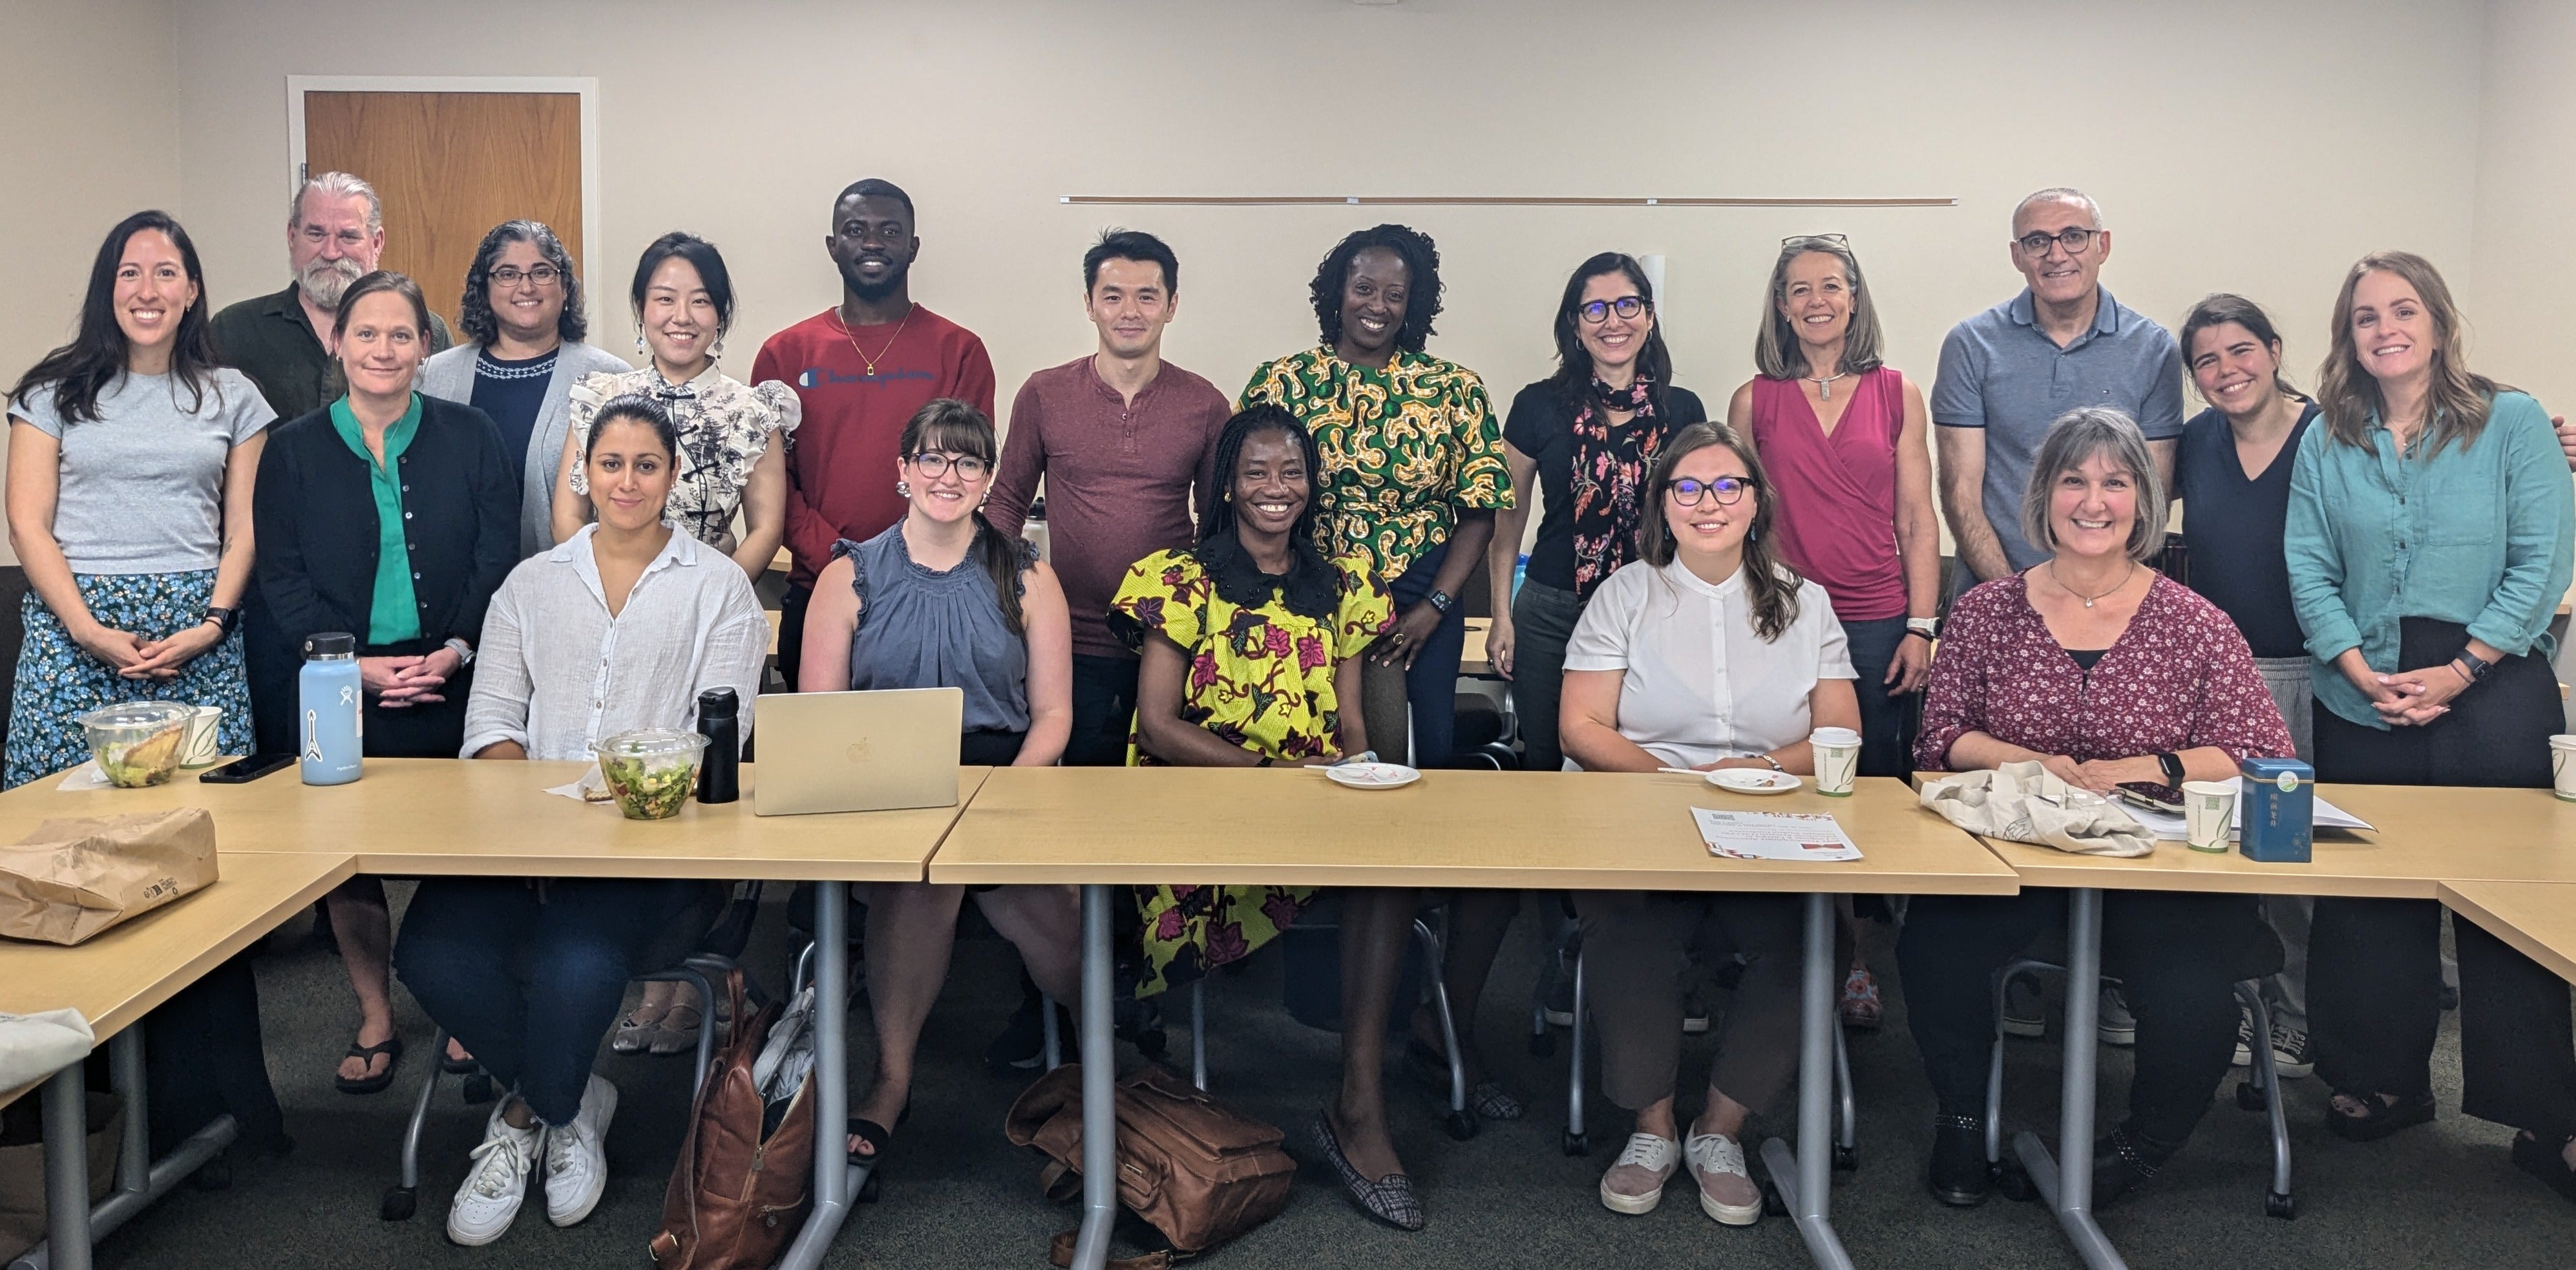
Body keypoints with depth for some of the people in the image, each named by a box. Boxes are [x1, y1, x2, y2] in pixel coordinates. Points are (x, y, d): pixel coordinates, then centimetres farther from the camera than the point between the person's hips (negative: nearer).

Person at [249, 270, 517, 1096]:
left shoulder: (470, 438, 5)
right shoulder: (292, 449, 6)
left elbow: (498, 561, 2)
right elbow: (281, 577, 2)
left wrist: (454, 651, -12)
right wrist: (356, 663, -11)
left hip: (451, 683, -1)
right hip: (334, 688, 1)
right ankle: (375, 1021, 18)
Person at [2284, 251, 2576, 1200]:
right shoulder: (2327, 444, 9)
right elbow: (2309, 571, 4)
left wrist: (2459, 671, -12)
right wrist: (2362, 674, -10)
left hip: (2492, 689, -2)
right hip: (2363, 702, 3)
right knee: (2370, 894, 6)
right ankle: (2384, 1082, 21)